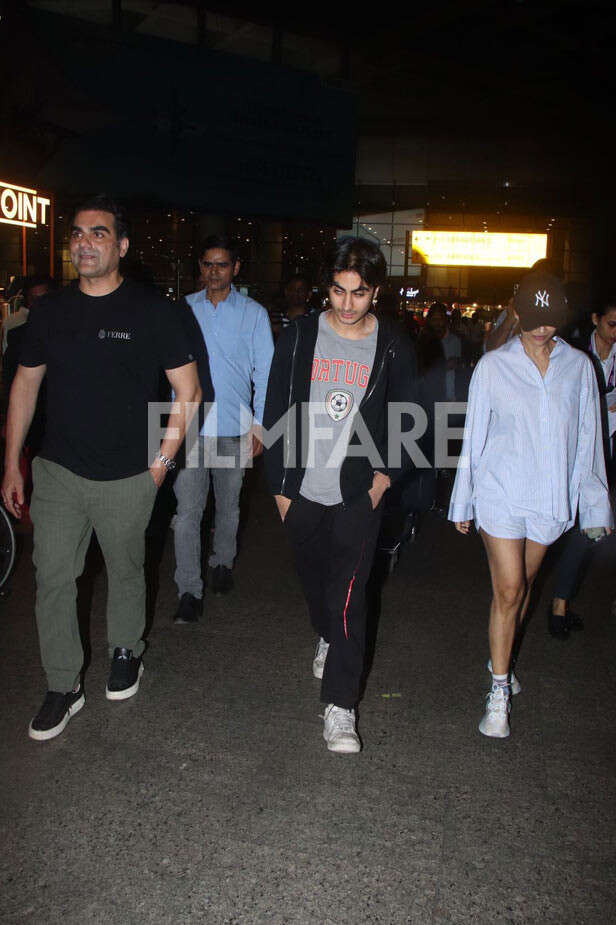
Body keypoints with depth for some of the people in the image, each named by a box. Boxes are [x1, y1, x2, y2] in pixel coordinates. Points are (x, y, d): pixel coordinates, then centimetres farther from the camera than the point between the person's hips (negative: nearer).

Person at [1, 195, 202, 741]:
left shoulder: (151, 312, -7)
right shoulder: (50, 312, 4)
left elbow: (189, 390, -4)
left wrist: (162, 459, -8)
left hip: (128, 477, -3)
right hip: (58, 471, 3)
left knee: (126, 571, 14)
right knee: (53, 577, 3)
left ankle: (126, 652, 40)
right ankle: (63, 687, 18)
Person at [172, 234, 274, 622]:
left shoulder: (253, 313, 3)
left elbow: (265, 372, 4)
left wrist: (260, 424, -2)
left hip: (235, 429, 0)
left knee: (228, 505, 15)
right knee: (188, 511, -7)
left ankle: (223, 563, 38)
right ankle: (189, 592, 0)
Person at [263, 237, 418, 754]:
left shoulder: (393, 348, -2)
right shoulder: (299, 337, -1)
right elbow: (276, 415, 3)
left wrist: (386, 474, -4)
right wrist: (279, 485, 1)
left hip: (359, 494, -2)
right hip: (303, 490, 3)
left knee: (347, 595, -8)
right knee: (314, 580, 20)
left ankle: (340, 707, 2)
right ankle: (327, 638, 51)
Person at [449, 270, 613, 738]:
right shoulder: (493, 366, -3)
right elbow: (475, 436, 1)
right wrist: (463, 501, 4)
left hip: (551, 497, 2)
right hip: (501, 493, -2)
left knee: (523, 585, 15)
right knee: (508, 589, -4)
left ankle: (503, 660, 37)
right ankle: (499, 691, 8)